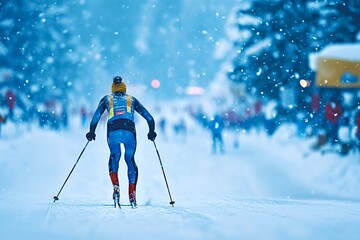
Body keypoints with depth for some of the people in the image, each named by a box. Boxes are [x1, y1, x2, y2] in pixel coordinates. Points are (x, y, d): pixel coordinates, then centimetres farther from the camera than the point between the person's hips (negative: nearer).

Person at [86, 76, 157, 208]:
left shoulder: (107, 99, 27)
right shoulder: (131, 99, 29)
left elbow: (96, 117, 14)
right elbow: (149, 118, 23)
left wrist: (91, 132, 23)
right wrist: (151, 132, 33)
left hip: (113, 131, 0)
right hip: (129, 131, 0)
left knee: (114, 157, 24)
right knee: (130, 159, 19)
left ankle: (116, 186, 0)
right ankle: (132, 195, 6)